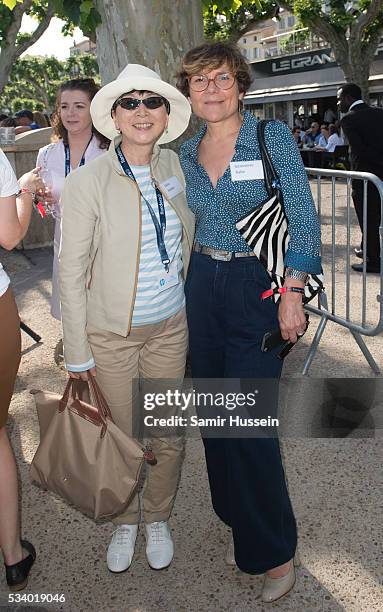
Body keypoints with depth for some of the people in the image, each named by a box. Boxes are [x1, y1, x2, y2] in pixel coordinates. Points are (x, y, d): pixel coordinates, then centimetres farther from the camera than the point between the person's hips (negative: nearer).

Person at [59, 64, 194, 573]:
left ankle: (158, 518, 40)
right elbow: (72, 272, -11)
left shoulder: (176, 168, -2)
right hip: (111, 334, -3)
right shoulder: (87, 183, -14)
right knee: (122, 436, 12)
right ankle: (125, 521, 39)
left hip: (170, 326, 3)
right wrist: (76, 350, -9)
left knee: (169, 436, 13)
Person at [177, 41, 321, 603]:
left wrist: (292, 294, -15)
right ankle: (240, 524, 33)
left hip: (258, 287, -5)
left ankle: (275, 550, 16)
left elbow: (303, 217, -9)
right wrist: (187, 288, 13)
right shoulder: (186, 154, 8)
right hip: (203, 287, 6)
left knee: (250, 424, -5)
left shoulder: (272, 138, -6)